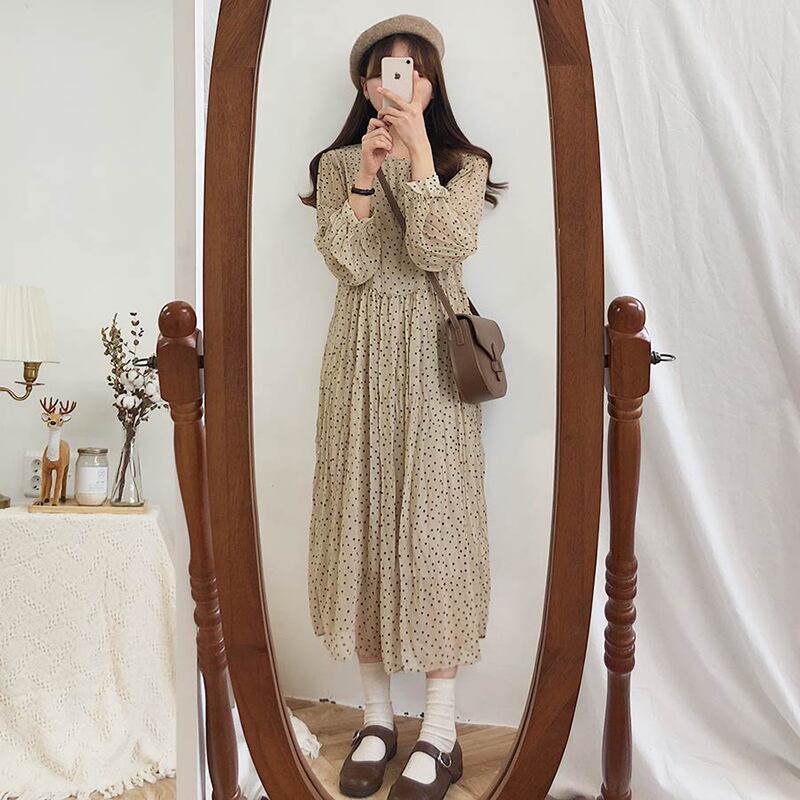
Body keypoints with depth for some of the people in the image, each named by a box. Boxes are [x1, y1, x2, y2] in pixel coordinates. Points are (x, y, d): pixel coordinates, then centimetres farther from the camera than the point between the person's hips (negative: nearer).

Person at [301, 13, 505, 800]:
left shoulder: (464, 164, 8)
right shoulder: (337, 164, 11)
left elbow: (439, 248, -12)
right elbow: (347, 263, -5)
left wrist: (416, 150, -9)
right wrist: (366, 172, -10)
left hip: (433, 360, -2)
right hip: (361, 359, 2)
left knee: (433, 519, -4)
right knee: (362, 516, 2)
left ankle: (439, 729, 8)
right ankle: (376, 713, 17)